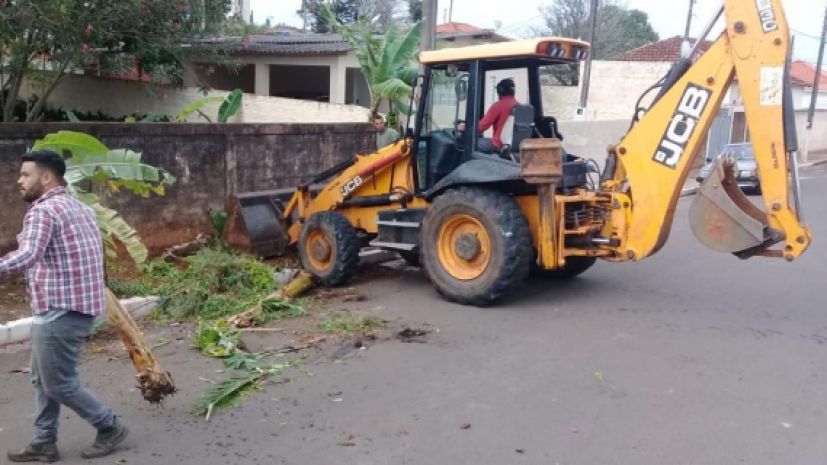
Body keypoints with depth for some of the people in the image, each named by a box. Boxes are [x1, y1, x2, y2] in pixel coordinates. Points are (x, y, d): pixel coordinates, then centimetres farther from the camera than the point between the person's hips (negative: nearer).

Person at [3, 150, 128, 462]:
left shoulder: (43, 210, -15)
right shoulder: (80, 208, 15)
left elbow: (27, 256, -32)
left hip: (59, 311, -10)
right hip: (79, 306, 10)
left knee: (59, 383, 2)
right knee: (43, 379, 17)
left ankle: (109, 428, 14)